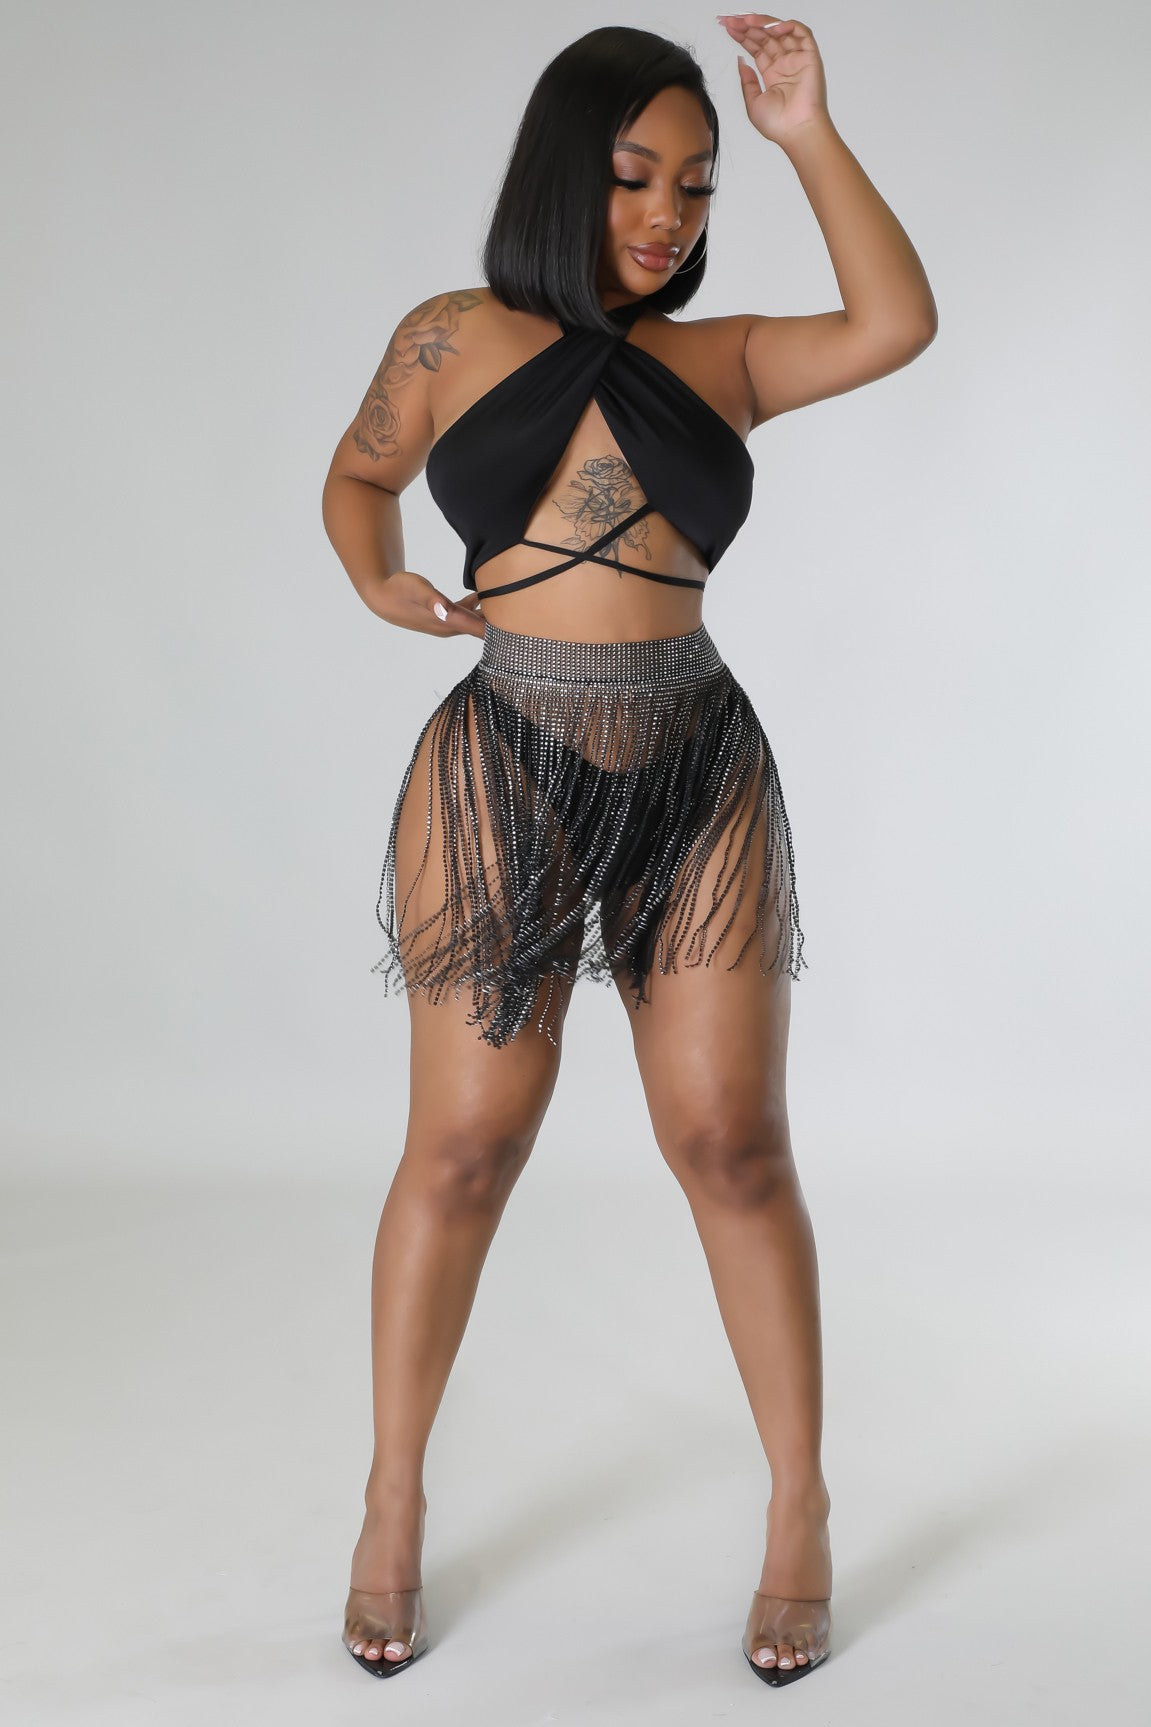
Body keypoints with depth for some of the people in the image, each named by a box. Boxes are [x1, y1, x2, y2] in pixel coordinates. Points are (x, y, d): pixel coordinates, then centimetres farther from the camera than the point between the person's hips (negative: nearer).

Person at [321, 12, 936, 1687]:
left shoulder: (718, 360, 9)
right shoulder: (457, 339, 5)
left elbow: (897, 323, -5)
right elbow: (358, 475, 20)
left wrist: (811, 136, -7)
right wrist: (377, 580, 1)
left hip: (703, 778, 2)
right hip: (507, 776, -1)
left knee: (732, 1144, 1)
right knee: (463, 1152, 2)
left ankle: (802, 1508, 15)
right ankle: (395, 1502, 20)